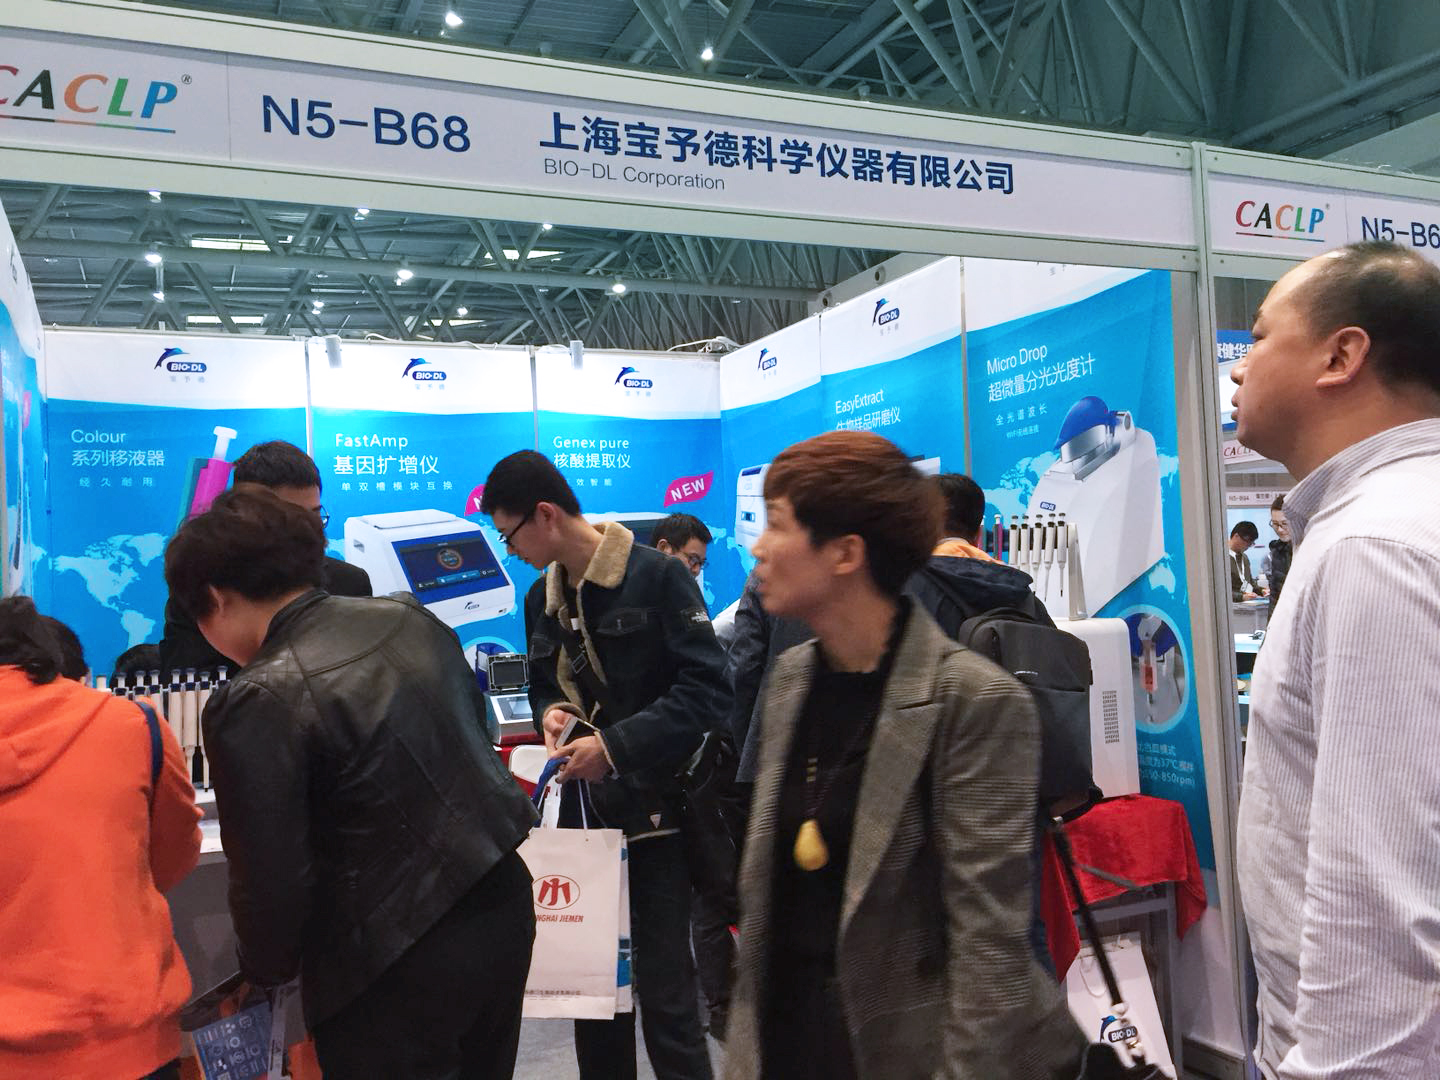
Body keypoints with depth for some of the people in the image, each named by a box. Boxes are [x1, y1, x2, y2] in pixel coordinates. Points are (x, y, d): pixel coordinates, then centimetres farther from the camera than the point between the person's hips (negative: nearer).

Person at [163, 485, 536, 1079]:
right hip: (504, 902, 7)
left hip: (402, 972, -7)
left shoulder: (257, 703, -20)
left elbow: (271, 881, -16)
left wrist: (264, 972, 5)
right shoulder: (411, 617, 1)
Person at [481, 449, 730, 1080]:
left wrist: (617, 747, -20)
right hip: (582, 810, 6)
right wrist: (551, 713, -2)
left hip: (654, 810, -6)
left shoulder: (658, 576, -11)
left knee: (664, 994, -2)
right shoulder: (542, 597, 10)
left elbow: (706, 692, -15)